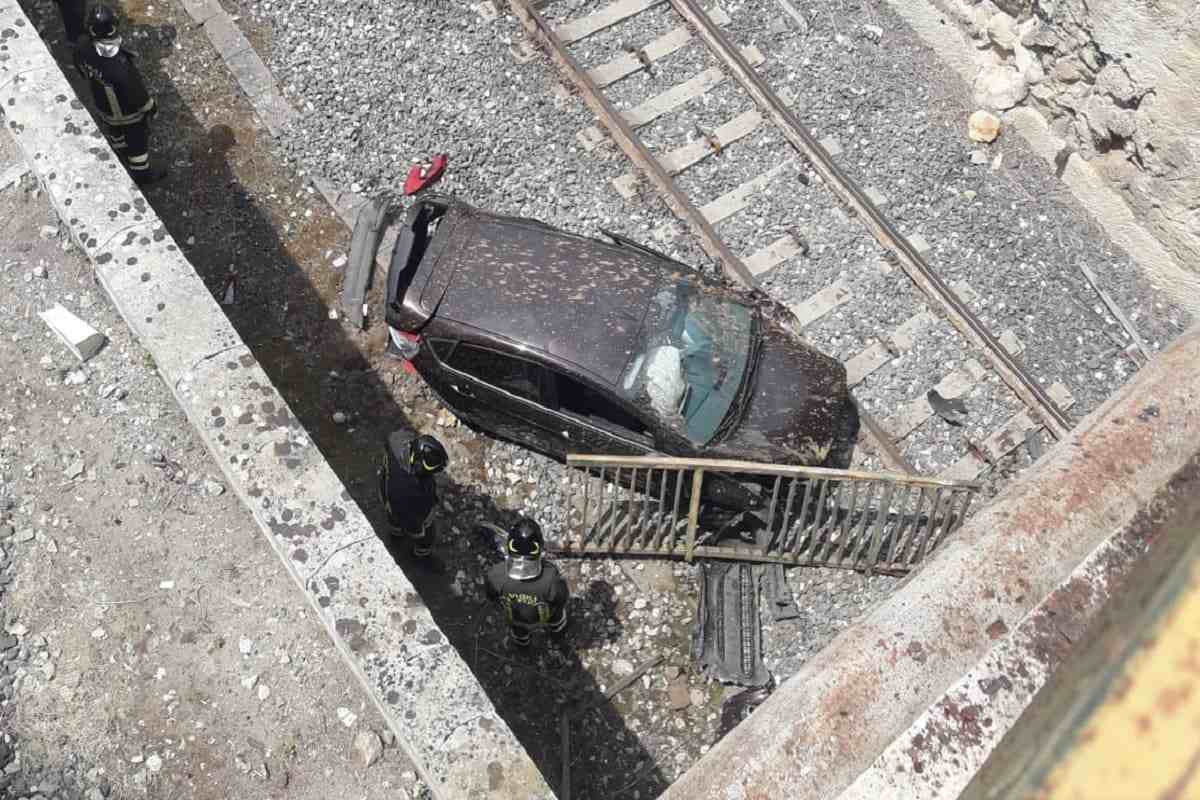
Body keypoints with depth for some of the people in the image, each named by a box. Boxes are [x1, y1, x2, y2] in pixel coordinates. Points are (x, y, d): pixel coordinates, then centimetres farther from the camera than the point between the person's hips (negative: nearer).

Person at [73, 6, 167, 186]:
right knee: (137, 142, 22)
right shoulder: (120, 67, -44)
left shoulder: (82, 51, -24)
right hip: (129, 111, -6)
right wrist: (150, 106, -7)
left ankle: (122, 155, 64)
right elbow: (137, 93, -28)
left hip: (103, 106, 6)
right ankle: (142, 174, 46)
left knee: (114, 131, 35)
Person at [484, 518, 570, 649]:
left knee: (518, 629, 38)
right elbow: (562, 599, -22)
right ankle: (557, 628, 70)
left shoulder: (496, 576, -41)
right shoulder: (550, 577, -45)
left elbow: (492, 595, -16)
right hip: (546, 616, -1)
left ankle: (521, 642, 71)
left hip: (514, 617, 1)